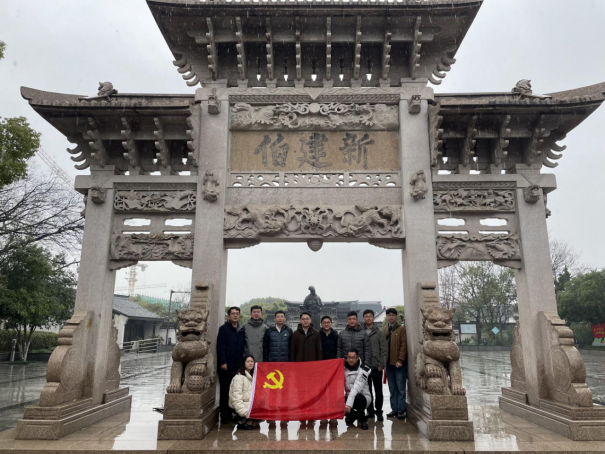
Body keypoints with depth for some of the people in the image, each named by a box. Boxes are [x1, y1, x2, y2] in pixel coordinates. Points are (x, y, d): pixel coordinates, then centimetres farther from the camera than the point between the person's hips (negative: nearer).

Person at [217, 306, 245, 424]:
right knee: (225, 391, 1)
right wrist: (223, 362, -13)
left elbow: (242, 347, 14)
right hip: (226, 366, -4)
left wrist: (242, 362, 6)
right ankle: (225, 416, 8)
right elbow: (220, 347, -6)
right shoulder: (223, 329, 1)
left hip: (238, 366, 4)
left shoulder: (241, 330, 14)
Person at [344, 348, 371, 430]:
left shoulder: (363, 370, -19)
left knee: (358, 398, -38)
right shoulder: (343, 367, -1)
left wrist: (349, 404, -41)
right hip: (349, 397, 5)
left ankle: (362, 419, -6)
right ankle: (352, 415, 14)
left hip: (362, 397, -5)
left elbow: (357, 387, -30)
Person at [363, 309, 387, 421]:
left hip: (376, 367, -1)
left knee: (378, 391, 5)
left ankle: (378, 411, 15)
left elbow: (384, 350, -1)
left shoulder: (379, 333, 1)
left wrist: (381, 364, -8)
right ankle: (370, 410, 20)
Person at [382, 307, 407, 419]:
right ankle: (394, 409, 18)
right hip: (388, 363, 5)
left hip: (399, 363, -4)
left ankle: (401, 410, 6)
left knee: (400, 388, 0)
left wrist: (400, 360, -14)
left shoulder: (401, 329, -2)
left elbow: (404, 345, -8)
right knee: (392, 388, 10)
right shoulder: (384, 329, 12)